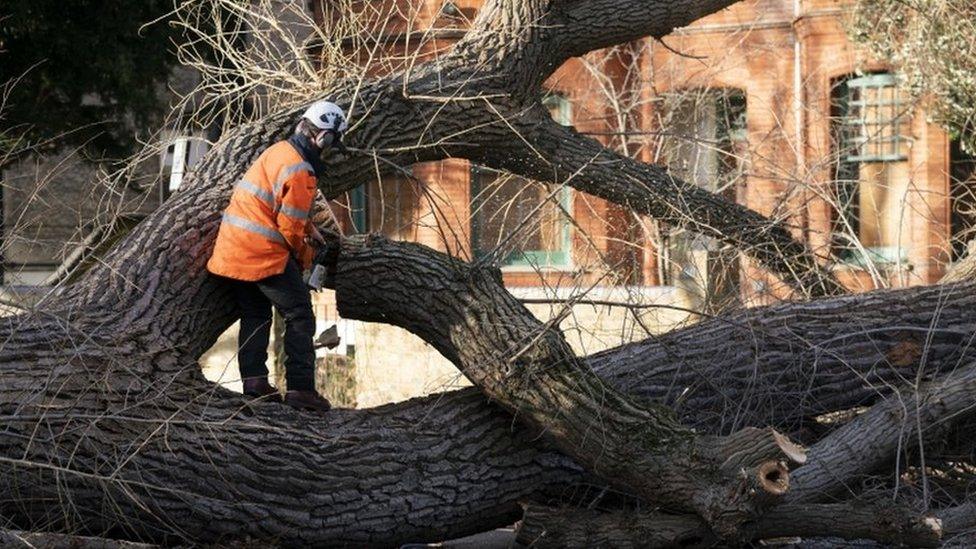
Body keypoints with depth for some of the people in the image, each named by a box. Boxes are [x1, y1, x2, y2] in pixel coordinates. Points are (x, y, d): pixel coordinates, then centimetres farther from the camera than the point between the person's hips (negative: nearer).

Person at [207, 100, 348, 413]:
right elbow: (290, 225, -15)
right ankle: (300, 388, -6)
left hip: (232, 246, 9)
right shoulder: (299, 171, -18)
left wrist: (310, 230, 19)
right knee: (299, 315, -2)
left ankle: (253, 378, 10)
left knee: (255, 314, 17)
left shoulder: (280, 150, 11)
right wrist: (305, 256, 2)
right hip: (263, 253, -9)